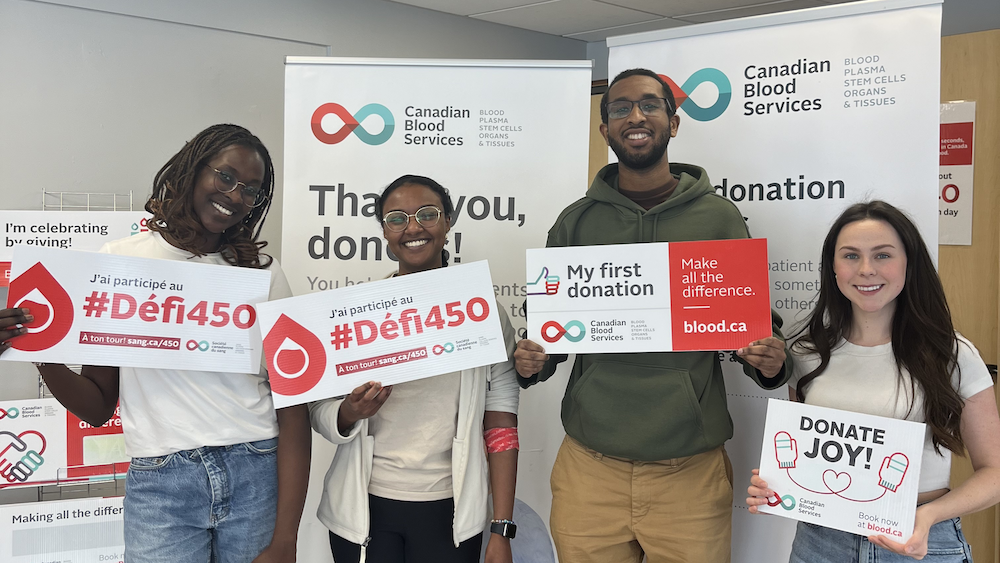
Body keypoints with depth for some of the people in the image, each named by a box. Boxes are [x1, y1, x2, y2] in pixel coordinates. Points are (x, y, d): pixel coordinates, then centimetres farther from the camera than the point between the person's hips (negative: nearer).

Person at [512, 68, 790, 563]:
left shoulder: (718, 217, 3)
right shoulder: (575, 222, 6)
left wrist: (768, 362, -14)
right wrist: (532, 362, -10)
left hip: (690, 468, -1)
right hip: (590, 467, 1)